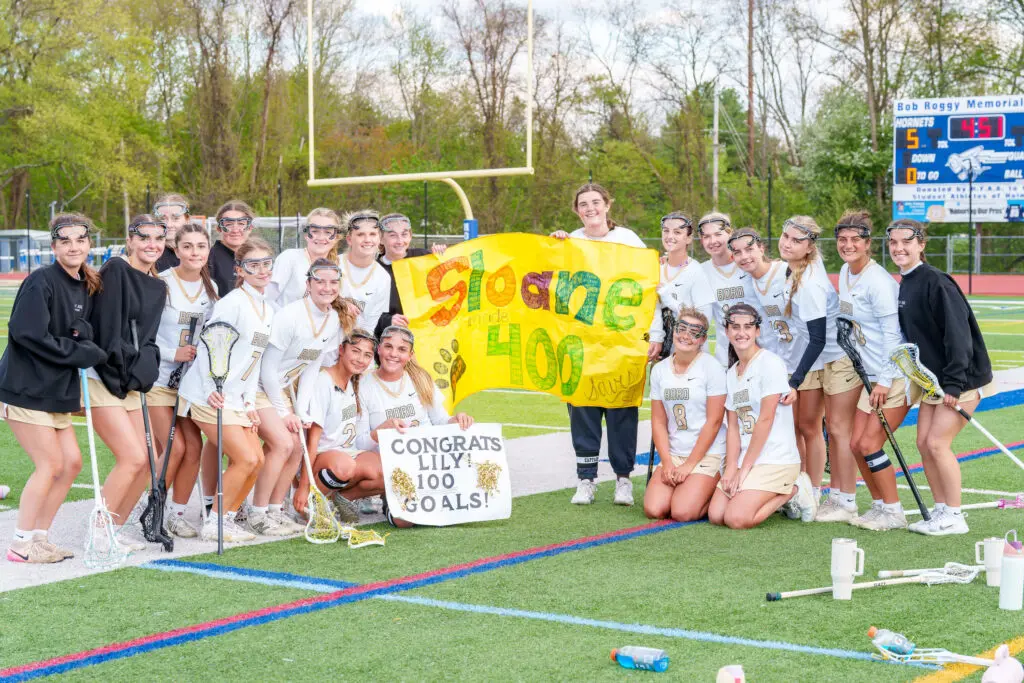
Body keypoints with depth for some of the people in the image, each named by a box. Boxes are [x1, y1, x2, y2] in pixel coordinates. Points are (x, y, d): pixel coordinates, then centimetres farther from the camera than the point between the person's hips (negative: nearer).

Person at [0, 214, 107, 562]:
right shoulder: (41, 281, -15)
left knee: (71, 462, 7)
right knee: (50, 465, -7)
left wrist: (87, 343, -5)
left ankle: (39, 537, 18)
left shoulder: (88, 287, 9)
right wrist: (78, 352, -18)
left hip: (56, 389, 8)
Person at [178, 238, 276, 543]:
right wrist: (211, 389, -19)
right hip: (211, 396, -9)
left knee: (257, 460, 4)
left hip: (236, 398, 9)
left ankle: (227, 518, 16)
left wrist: (250, 402, 10)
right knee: (245, 459, -12)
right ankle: (213, 525, -1)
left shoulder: (268, 309, 14)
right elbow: (206, 345, -16)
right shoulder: (233, 302, -13)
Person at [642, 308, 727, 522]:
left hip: (708, 454, -5)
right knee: (654, 509, -13)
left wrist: (690, 464, -12)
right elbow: (658, 422, 7)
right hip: (673, 454, 5)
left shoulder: (711, 367, -7)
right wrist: (667, 462, -6)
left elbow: (713, 421, -10)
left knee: (683, 512, -21)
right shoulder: (660, 370, 8)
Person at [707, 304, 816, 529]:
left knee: (736, 519, -21)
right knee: (715, 515, -7)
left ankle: (792, 491, 3)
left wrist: (744, 468, -14)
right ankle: (777, 494, 12)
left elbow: (765, 420, -14)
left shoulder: (771, 364, -10)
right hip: (745, 459, 8)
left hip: (776, 460, -7)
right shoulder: (732, 373, 13)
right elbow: (733, 427, 8)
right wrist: (731, 467, -7)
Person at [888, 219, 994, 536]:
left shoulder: (936, 282, -20)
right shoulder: (904, 285, 8)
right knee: (923, 443, 6)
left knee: (937, 443, -10)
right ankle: (940, 510, 17)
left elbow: (957, 332, -24)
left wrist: (954, 384, -26)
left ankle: (954, 517, 2)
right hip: (933, 379, 9)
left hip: (962, 378, -9)